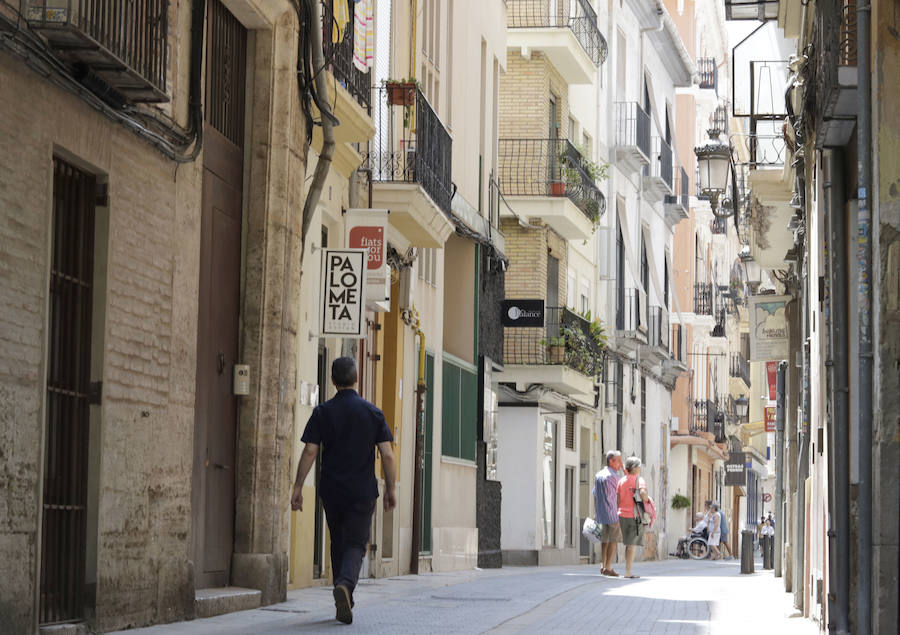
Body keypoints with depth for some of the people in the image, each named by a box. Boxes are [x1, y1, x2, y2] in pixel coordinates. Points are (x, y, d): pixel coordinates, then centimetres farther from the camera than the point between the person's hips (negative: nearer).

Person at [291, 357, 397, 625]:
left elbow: (310, 452, -7)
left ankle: (344, 604, 18)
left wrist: (298, 487, -4)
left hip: (332, 492, 1)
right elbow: (387, 455, -4)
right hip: (363, 492, -1)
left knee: (339, 545, 15)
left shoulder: (322, 412, 0)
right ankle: (345, 584, -28)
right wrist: (390, 489, 6)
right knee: (355, 544, 1)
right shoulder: (373, 413, 0)